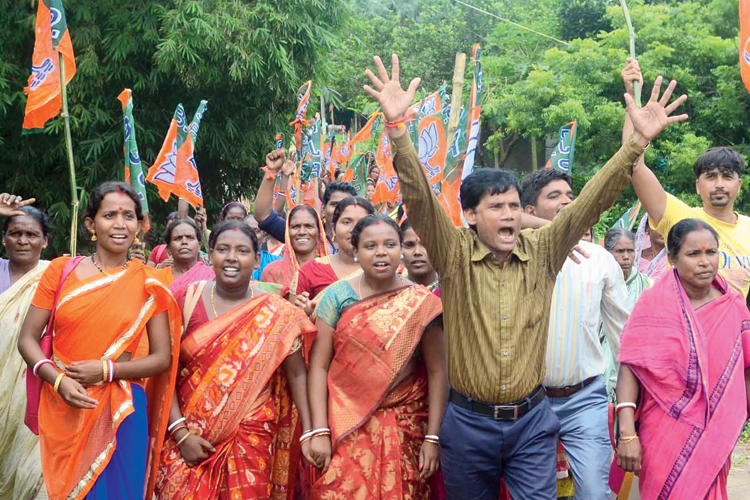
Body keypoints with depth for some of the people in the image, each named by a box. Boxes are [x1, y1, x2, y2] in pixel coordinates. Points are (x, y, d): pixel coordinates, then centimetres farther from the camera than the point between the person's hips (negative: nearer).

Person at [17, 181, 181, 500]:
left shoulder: (147, 282, -1)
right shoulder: (62, 270, 1)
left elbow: (163, 357, -1)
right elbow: (27, 339, 1)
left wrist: (107, 370, -15)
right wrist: (58, 380, -17)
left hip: (121, 412, -1)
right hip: (62, 411, 1)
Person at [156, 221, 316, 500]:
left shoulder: (275, 313, -3)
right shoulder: (186, 300, -1)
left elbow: (296, 374, -1)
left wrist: (310, 432, -10)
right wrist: (180, 432, -10)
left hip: (250, 441, 0)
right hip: (189, 437, 1)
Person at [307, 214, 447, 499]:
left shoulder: (422, 303, -3)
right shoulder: (337, 296, -2)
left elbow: (437, 371, -2)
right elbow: (319, 366, -3)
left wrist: (433, 437, -6)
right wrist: (319, 432, -9)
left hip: (405, 430, 0)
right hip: (346, 426, 0)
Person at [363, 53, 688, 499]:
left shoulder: (543, 253, -1)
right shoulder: (454, 255, -7)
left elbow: (592, 201, -8)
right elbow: (419, 196, -19)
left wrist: (638, 141, -18)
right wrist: (397, 124, -32)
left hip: (532, 421, 1)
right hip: (468, 423, -1)